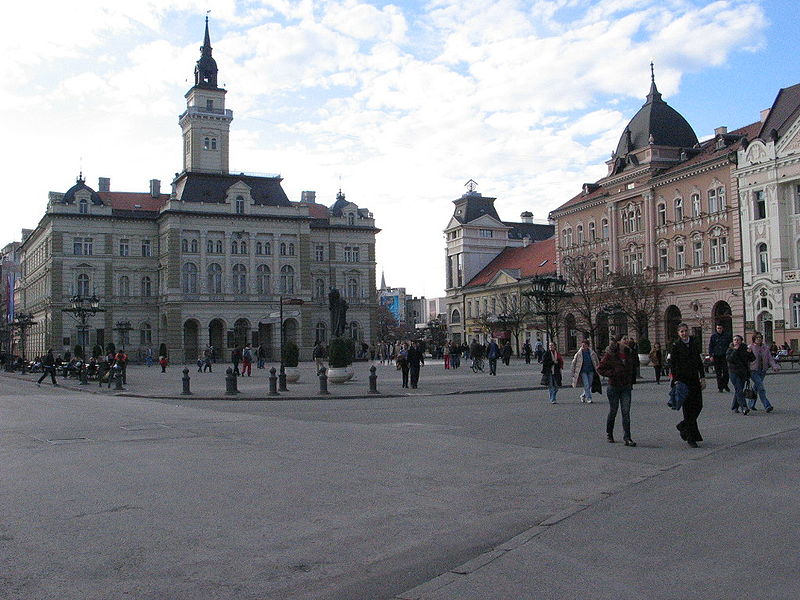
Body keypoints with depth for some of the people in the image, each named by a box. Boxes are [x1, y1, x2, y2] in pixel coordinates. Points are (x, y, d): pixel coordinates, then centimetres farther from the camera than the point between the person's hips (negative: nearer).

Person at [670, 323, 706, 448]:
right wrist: (675, 380, -14)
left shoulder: (694, 344, 9)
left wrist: (702, 377, 7)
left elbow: (699, 361, 14)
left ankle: (683, 426, 27)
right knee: (688, 408, -5)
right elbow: (672, 364, -6)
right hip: (683, 380, -5)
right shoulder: (676, 346, -4)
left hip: (694, 379, 5)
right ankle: (691, 438, 1)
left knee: (698, 405, 2)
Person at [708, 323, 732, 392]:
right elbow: (710, 346, 6)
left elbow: (731, 345, 11)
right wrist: (711, 355, -2)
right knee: (718, 373, 2)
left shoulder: (727, 335, 5)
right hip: (716, 356, 0)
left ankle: (725, 385, 13)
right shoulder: (713, 336, 4)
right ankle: (720, 387, 8)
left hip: (725, 356, 0)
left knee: (726, 371, -5)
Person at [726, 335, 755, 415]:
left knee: (738, 390, 9)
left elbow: (753, 359, 7)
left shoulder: (745, 349, 10)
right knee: (739, 390, -16)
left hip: (743, 373, 4)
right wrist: (735, 350, -18)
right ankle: (744, 407, -24)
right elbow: (728, 359, -17)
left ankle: (734, 407, 21)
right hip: (733, 372, -4)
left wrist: (750, 353, -12)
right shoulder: (730, 350, 1)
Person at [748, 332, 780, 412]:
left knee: (756, 387, 14)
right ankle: (767, 406, -15)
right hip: (753, 370, -5)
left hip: (762, 371, 5)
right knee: (761, 387, -14)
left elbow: (770, 359, 4)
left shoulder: (765, 348, 7)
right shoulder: (750, 347, -6)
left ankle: (751, 405, 27)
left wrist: (775, 366, -10)